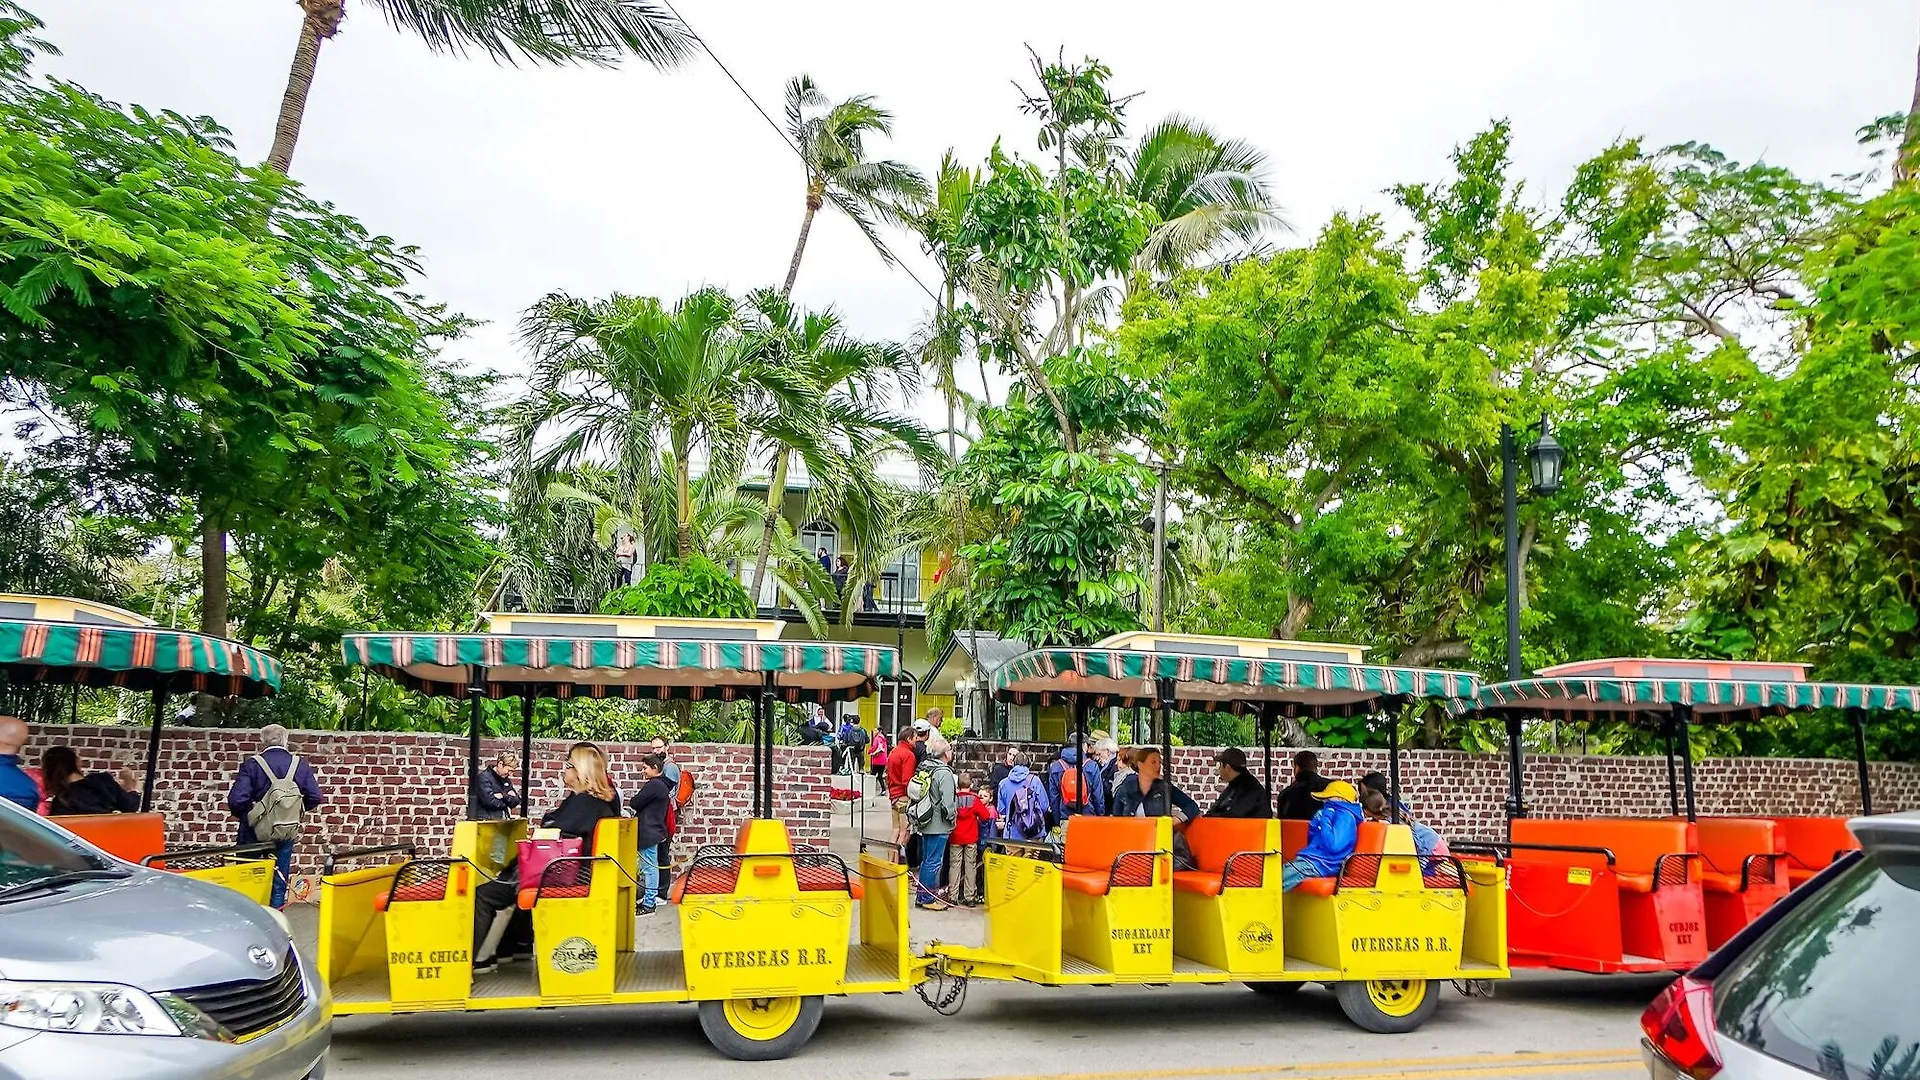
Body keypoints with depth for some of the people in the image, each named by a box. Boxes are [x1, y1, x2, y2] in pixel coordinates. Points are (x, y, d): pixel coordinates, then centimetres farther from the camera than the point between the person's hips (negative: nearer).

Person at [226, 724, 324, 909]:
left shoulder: (252, 764, -10)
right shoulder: (301, 765, -2)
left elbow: (236, 800, -17)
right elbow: (316, 798, -4)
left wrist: (240, 815, 4)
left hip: (255, 832, -2)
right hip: (287, 833, 2)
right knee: (279, 881, 12)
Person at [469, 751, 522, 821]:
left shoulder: (506, 780, 17)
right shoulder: (483, 777, -6)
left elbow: (516, 801, 10)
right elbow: (489, 801, -16)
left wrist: (504, 796, -9)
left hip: (502, 822, 7)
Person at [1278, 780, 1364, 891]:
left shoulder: (1345, 816, -9)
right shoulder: (1334, 813, 20)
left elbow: (1333, 846, -23)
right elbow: (1312, 839, 25)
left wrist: (1325, 819, -14)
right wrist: (1319, 818, 11)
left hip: (1319, 864, -10)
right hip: (1310, 860, 10)